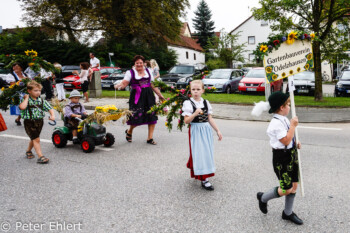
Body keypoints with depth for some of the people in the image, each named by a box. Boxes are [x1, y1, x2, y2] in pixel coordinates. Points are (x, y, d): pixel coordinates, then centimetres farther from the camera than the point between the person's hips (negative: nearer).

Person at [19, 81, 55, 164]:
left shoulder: (42, 101, 2)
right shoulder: (26, 100, -9)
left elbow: (50, 108, -2)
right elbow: (22, 107, -29)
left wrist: (52, 115, -21)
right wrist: (27, 98, -18)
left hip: (39, 122, 5)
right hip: (29, 122, -5)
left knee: (34, 138, 20)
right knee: (36, 139, -11)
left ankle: (28, 151, 45)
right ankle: (40, 156, -10)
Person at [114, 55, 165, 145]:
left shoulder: (148, 71, 16)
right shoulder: (130, 72, 4)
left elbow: (153, 85, 19)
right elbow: (124, 83, -7)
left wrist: (160, 95, 16)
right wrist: (118, 86, -29)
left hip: (149, 95, 4)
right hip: (137, 96, -4)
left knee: (152, 116, -2)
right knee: (137, 116, -11)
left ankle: (150, 138, 8)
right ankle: (129, 131, 21)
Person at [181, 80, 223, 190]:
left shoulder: (206, 102, 7)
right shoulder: (188, 103, -8)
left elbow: (210, 119, 11)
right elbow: (186, 121, -13)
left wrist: (217, 130, 10)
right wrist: (195, 114, -28)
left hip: (206, 130, 6)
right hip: (195, 131, -6)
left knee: (207, 152, 13)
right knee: (199, 153, -4)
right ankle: (205, 180, 1)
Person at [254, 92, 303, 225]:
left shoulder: (284, 119, 6)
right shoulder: (276, 123, -23)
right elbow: (285, 141, -26)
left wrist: (295, 142, 6)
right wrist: (293, 126, -20)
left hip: (291, 154, 9)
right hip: (282, 157, -9)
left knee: (294, 185, 16)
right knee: (286, 189, -1)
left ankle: (288, 213, 34)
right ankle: (263, 198, 25)